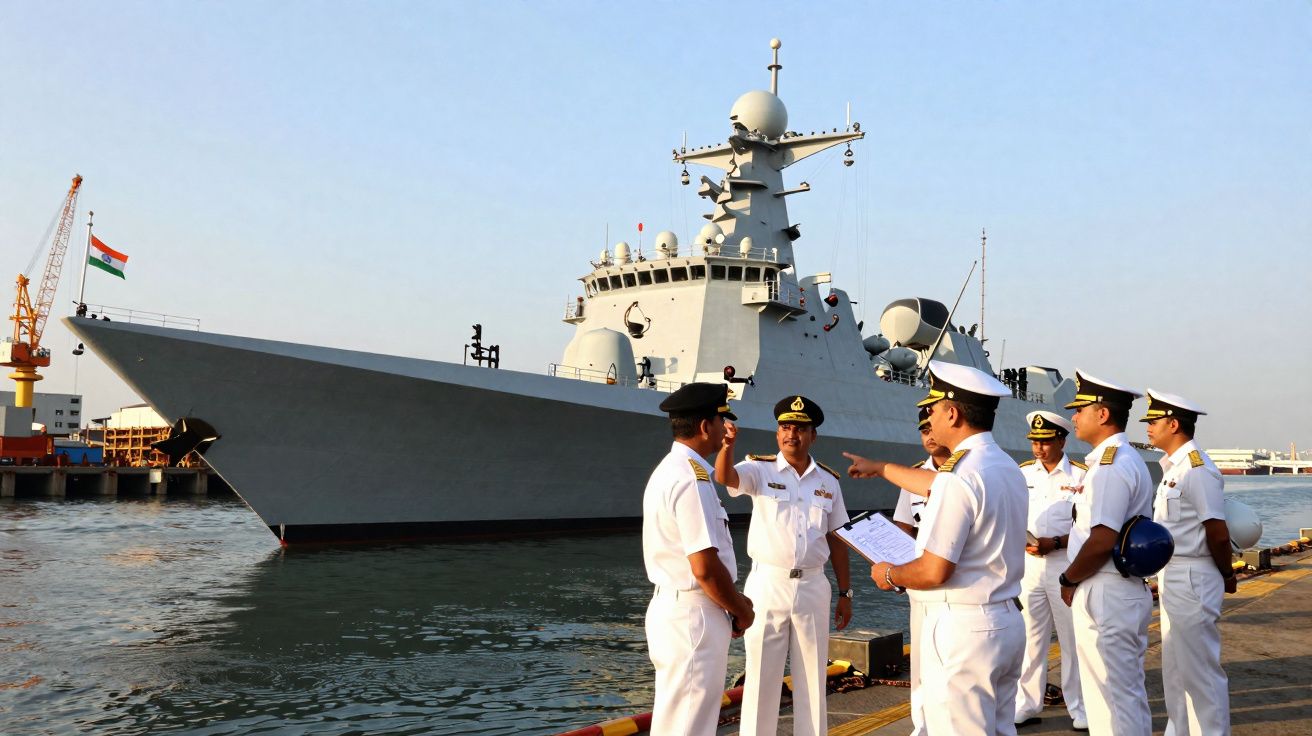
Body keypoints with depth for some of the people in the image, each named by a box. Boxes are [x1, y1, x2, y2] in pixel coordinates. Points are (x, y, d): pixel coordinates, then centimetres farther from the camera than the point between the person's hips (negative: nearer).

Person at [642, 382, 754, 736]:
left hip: (672, 606, 10)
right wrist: (740, 610, -7)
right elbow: (705, 566, -23)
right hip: (693, 616, -10)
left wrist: (734, 601, 13)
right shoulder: (692, 478, -20)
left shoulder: (670, 469, 13)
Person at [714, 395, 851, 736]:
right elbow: (725, 477, -25)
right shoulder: (760, 469, -3)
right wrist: (727, 446, -46)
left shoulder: (828, 480, 8)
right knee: (762, 676, 4)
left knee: (812, 679, 13)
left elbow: (836, 538, 11)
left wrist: (845, 593, 10)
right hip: (768, 584, -3)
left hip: (813, 587, 3)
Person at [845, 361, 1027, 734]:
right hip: (1006, 623, 9)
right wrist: (879, 468, 40)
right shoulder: (1006, 467, 9)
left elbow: (934, 572, -23)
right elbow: (935, 486, 27)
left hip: (962, 631, -9)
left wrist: (889, 574, -3)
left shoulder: (959, 476, -20)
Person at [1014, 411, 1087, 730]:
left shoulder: (1082, 475, -4)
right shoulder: (1022, 473, 7)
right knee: (1030, 638, 8)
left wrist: (1055, 543, -17)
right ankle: (1027, 706, 17)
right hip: (1028, 564, 3)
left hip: (1067, 564, -3)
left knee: (1073, 640, 6)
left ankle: (1080, 709, 18)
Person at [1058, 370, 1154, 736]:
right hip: (1128, 592, 10)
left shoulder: (1110, 465, -18)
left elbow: (1102, 542, -24)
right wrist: (1057, 541, 12)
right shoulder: (1128, 460, 15)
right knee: (1129, 693, 18)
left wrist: (1069, 580, -10)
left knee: (1111, 696, -2)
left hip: (1105, 596, -10)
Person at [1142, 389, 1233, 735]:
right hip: (1172, 577, 10)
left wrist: (1227, 576, -5)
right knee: (1175, 667, 19)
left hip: (1191, 579, -10)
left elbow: (1218, 534, -18)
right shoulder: (1174, 467, 12)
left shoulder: (1197, 468, -18)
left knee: (1199, 668, -1)